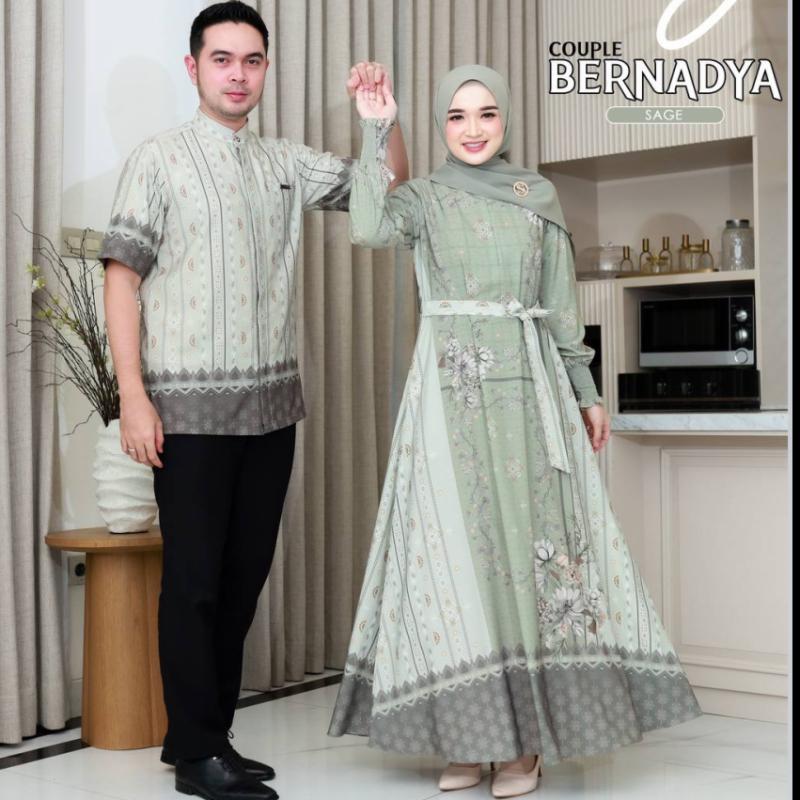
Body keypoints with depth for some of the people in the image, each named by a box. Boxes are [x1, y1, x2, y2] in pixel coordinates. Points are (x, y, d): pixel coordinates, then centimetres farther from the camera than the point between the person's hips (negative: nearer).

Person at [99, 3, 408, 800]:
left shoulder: (287, 163, 12)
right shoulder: (160, 159, -1)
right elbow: (121, 278, -5)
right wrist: (133, 397, -13)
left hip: (270, 404, 5)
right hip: (191, 406, -5)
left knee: (245, 574, 10)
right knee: (194, 578, 0)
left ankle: (208, 733, 23)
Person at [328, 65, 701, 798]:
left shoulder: (539, 198, 12)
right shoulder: (424, 197, 6)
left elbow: (562, 304, 13)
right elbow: (367, 228, -16)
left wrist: (586, 392, 10)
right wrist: (375, 133, -15)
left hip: (529, 387, 1)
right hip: (451, 391, -1)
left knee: (532, 545, -2)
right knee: (457, 548, -1)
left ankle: (527, 738, 6)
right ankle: (469, 732, 8)